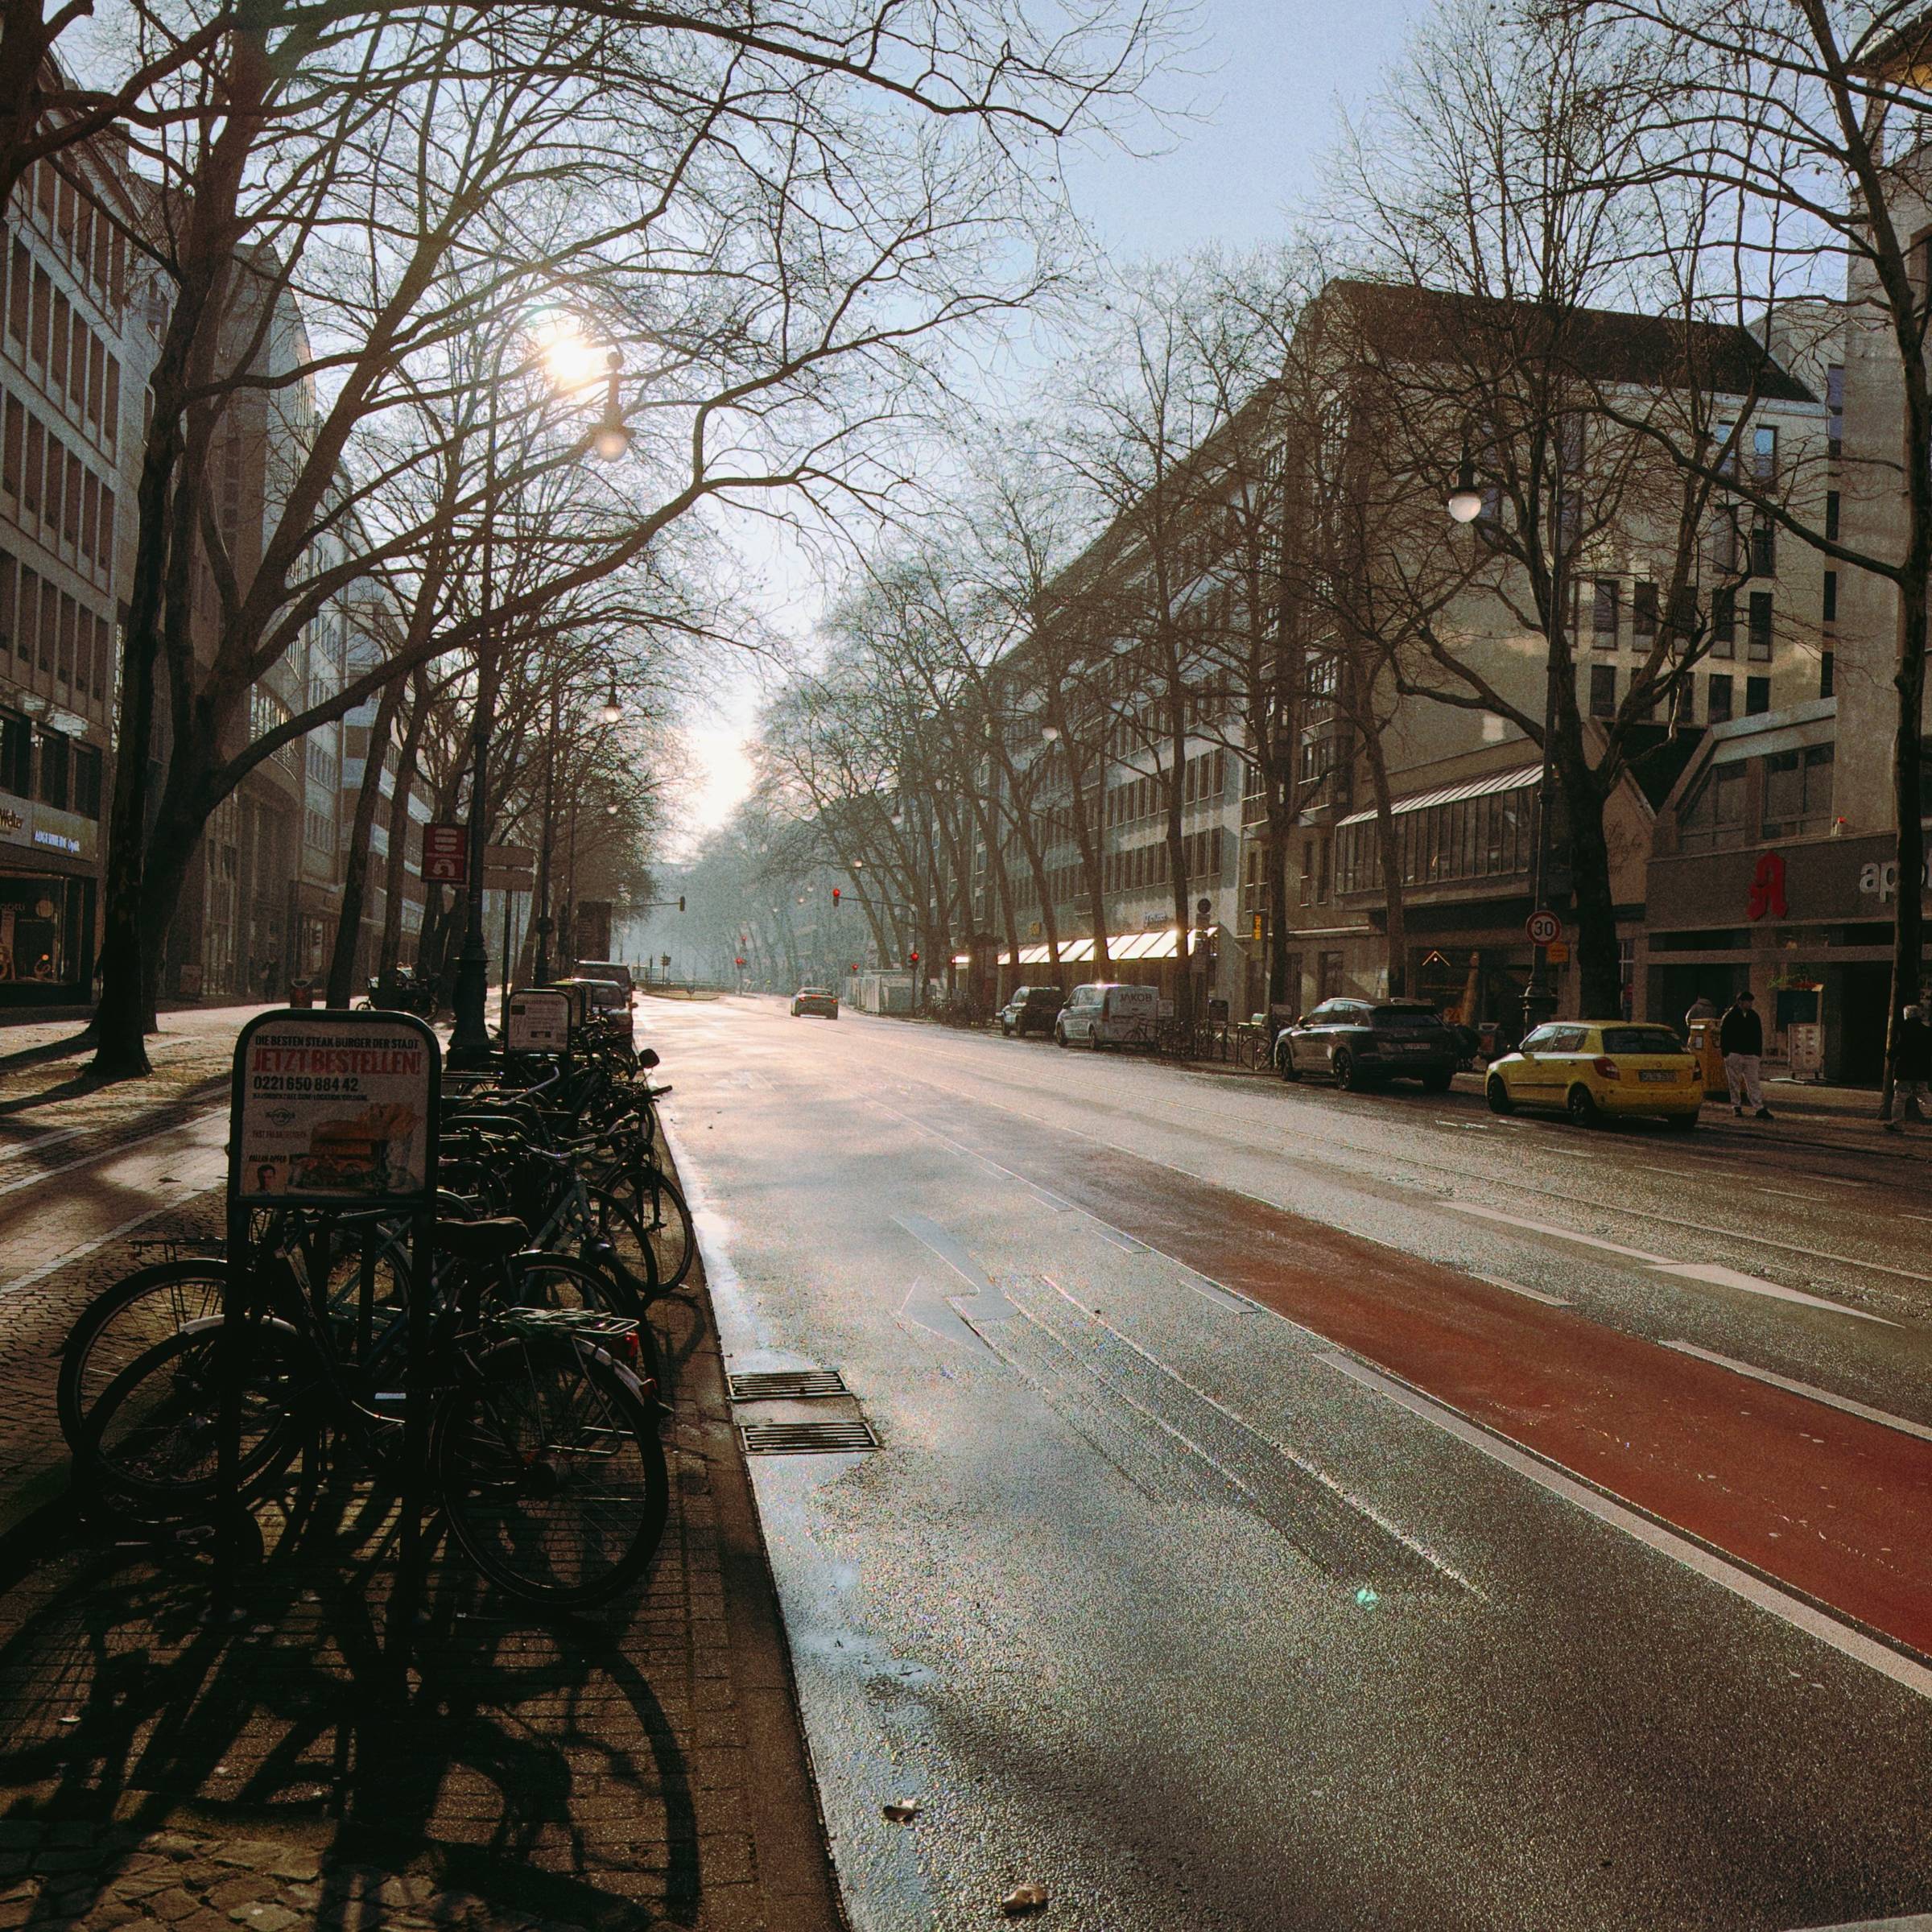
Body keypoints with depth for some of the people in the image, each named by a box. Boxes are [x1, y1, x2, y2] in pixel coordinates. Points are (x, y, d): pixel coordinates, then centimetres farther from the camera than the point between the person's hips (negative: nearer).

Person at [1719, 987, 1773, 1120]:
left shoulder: (1754, 1017, 12)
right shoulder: (1730, 1017, 0)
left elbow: (1758, 1037, 16)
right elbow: (1723, 1035, 0)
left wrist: (1759, 1055, 11)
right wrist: (1725, 1053, -7)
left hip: (1751, 1055, 3)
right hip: (1734, 1054, -3)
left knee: (1753, 1082, -1)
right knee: (1734, 1082, 3)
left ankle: (1760, 1108, -6)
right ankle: (1736, 1107, 13)